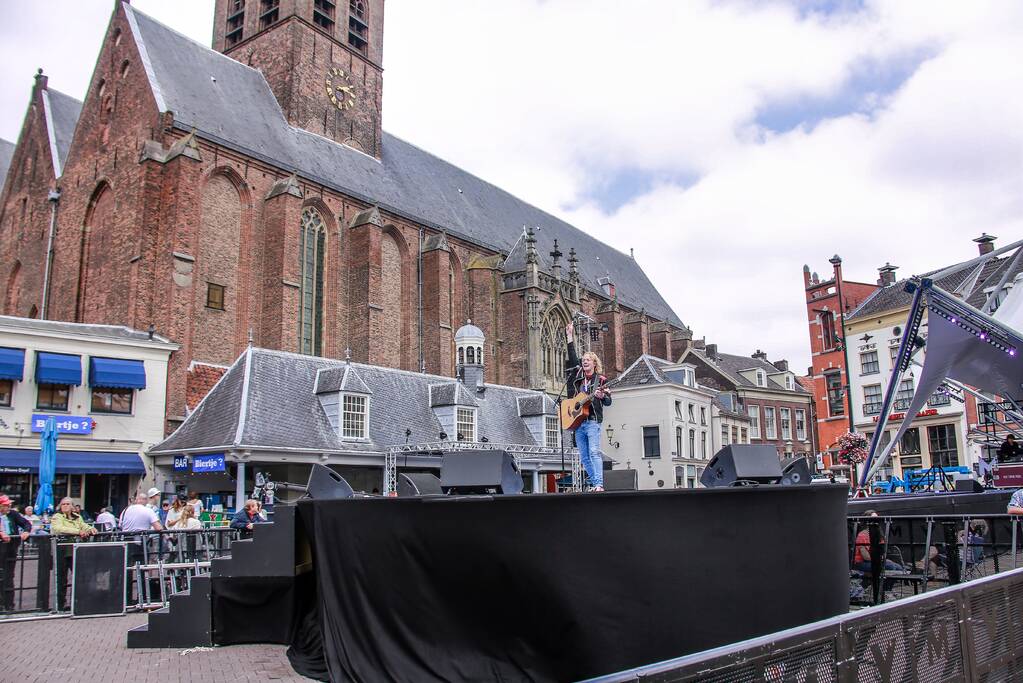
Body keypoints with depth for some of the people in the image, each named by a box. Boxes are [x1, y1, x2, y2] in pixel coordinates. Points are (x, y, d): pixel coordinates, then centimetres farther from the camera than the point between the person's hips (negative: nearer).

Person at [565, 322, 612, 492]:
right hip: (577, 420, 6)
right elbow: (572, 358, 10)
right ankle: (594, 484, 9)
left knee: (594, 452, -16)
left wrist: (602, 396, -23)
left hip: (592, 421, -5)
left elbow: (608, 401, 0)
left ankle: (599, 484, -21)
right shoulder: (577, 376, 13)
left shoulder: (600, 380, 2)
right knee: (584, 457, 4)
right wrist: (570, 337, 6)